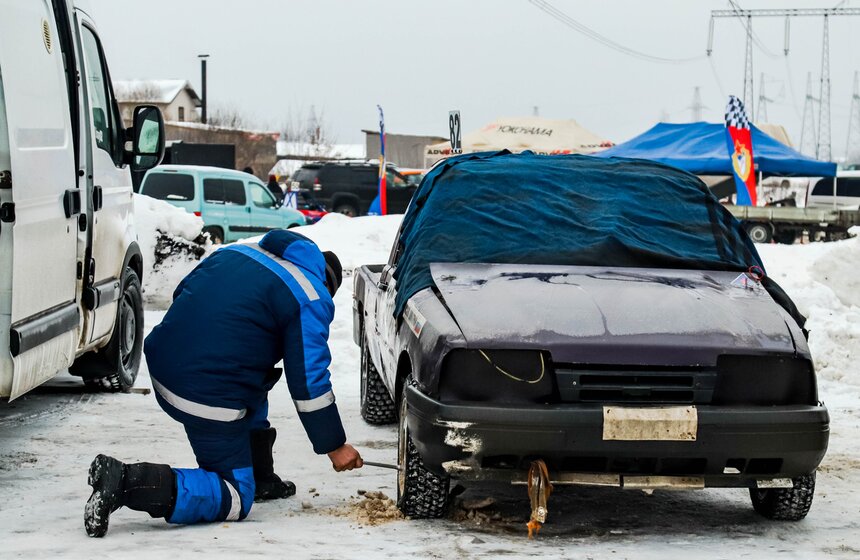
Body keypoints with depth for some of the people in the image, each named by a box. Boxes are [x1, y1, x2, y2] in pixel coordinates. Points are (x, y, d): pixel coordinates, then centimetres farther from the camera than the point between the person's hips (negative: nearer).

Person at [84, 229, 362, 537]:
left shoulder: (236, 251, 17)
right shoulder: (312, 300, -2)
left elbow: (181, 293, 26)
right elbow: (309, 382, -4)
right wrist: (335, 447, 6)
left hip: (162, 370, 8)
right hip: (210, 399, -8)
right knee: (235, 499, 1)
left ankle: (260, 477, 34)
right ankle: (129, 483, -15)